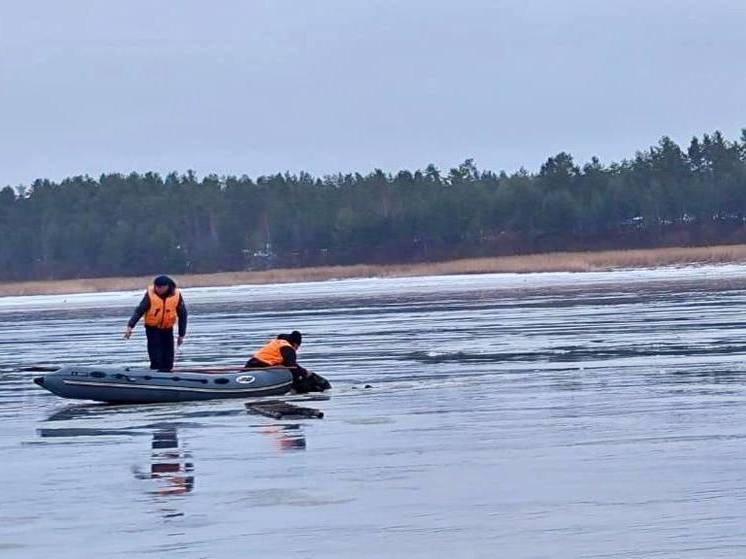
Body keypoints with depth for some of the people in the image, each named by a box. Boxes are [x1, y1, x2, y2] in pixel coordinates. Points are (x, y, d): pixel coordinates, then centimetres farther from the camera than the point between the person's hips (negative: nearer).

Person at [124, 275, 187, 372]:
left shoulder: (176, 295, -10)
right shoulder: (150, 294, -14)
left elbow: (182, 315, -1)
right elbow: (139, 310, -13)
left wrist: (181, 335, 1)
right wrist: (130, 326, -24)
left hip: (167, 329, 2)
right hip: (152, 328, -2)